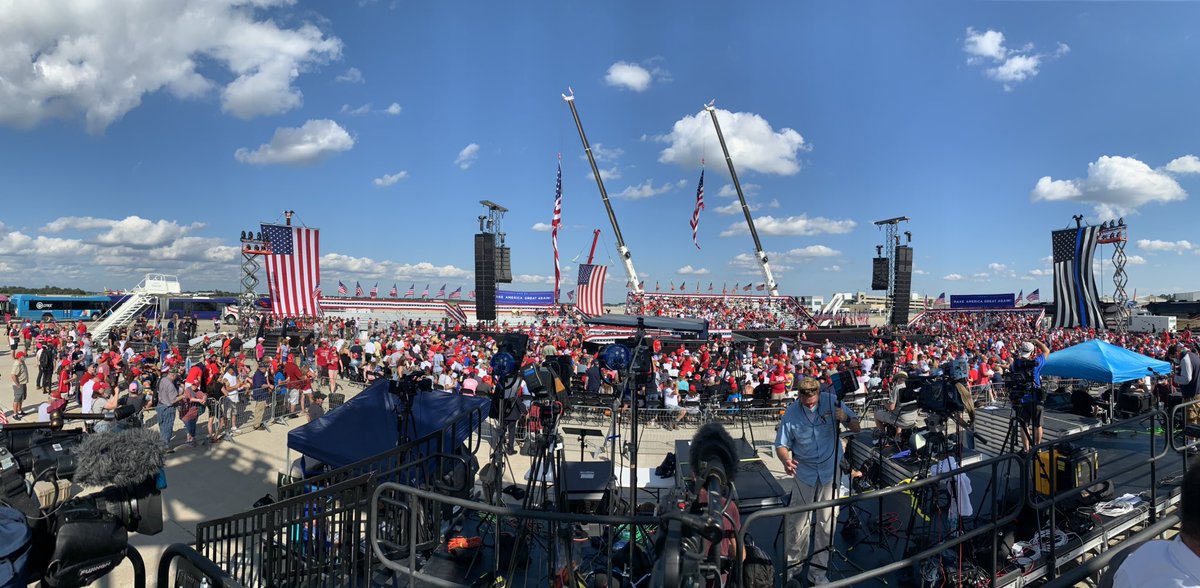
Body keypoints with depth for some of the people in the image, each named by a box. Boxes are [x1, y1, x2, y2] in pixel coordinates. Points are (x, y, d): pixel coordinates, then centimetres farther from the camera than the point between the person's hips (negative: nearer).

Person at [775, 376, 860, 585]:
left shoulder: (832, 401, -12)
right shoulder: (791, 412, -14)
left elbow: (856, 428, -5)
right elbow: (781, 444, -7)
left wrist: (846, 418, -27)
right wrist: (786, 460, -29)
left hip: (830, 470, 1)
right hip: (804, 471, -1)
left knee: (827, 522, 8)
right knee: (798, 522, 7)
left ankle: (818, 571, 23)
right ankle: (793, 564, 29)